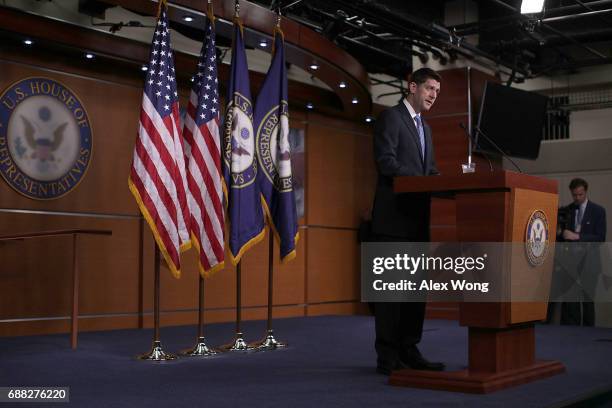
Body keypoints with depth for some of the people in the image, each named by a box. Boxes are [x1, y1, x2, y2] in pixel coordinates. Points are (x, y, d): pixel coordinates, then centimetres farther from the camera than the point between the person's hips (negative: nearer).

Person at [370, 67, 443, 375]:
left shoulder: (424, 127, 23)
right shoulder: (390, 117, -4)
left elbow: (430, 170, 20)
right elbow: (386, 162, -15)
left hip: (417, 218, 9)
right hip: (394, 217, -9)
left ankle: (409, 351, 15)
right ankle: (387, 356, -1)